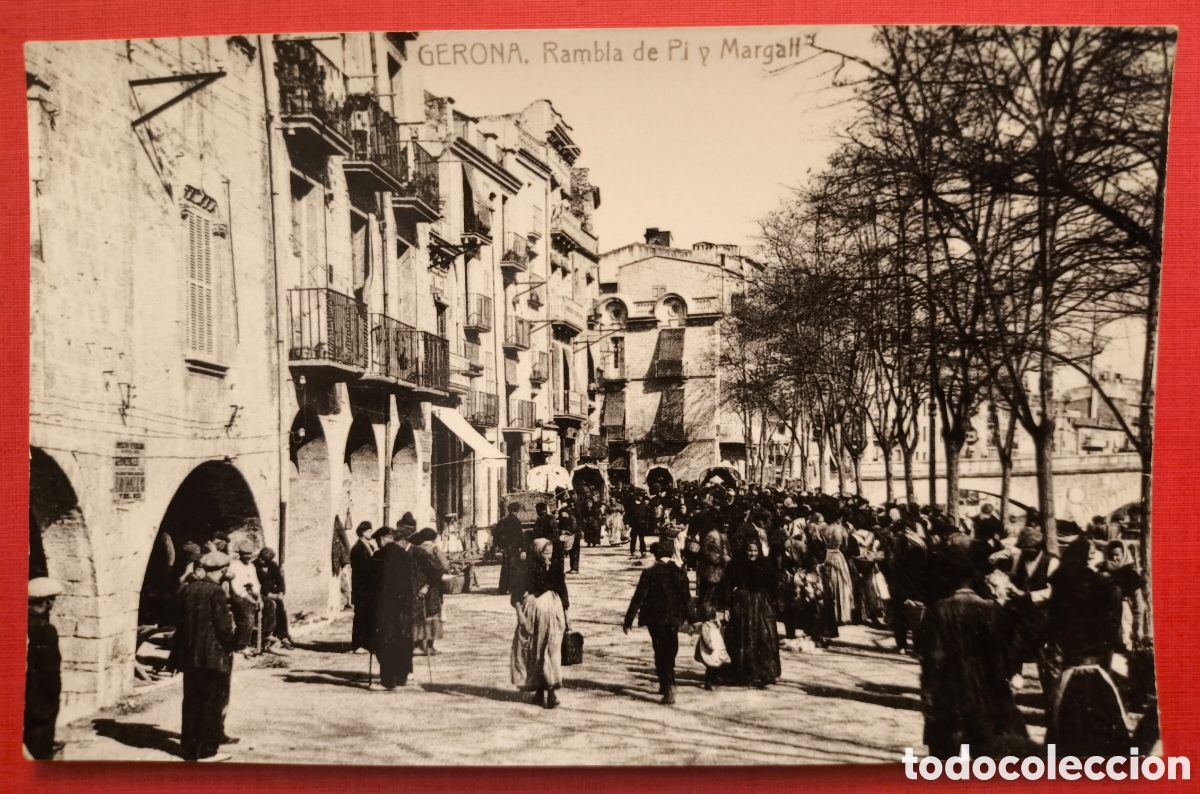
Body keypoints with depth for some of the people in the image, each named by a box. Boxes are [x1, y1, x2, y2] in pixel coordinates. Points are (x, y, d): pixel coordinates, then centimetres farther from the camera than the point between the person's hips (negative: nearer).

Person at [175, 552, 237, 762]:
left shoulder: (189, 589, 4)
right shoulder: (216, 593, -17)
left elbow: (183, 620, 9)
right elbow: (224, 627, -18)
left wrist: (185, 648, 16)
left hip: (190, 655, 7)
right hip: (213, 656, -7)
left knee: (192, 702, 15)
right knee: (213, 703, 3)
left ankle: (189, 746, 24)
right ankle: (206, 750, 7)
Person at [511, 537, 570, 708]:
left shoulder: (555, 569, 2)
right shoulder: (527, 570, -7)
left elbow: (562, 593, 8)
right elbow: (516, 595, -6)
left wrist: (566, 616, 9)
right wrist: (520, 615, -15)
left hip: (553, 613, 1)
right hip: (532, 614, -1)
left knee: (551, 652, -7)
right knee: (533, 654, 7)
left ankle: (551, 692, -7)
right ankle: (539, 690, 19)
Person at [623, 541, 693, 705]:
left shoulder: (649, 573, -10)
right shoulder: (680, 573, -3)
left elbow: (638, 597, -10)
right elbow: (687, 598, 1)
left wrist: (629, 620, -5)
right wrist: (690, 619, 11)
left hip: (654, 618, -2)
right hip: (673, 618, 3)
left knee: (661, 652, 5)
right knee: (670, 651, 17)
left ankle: (667, 685, -7)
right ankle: (668, 684, 26)